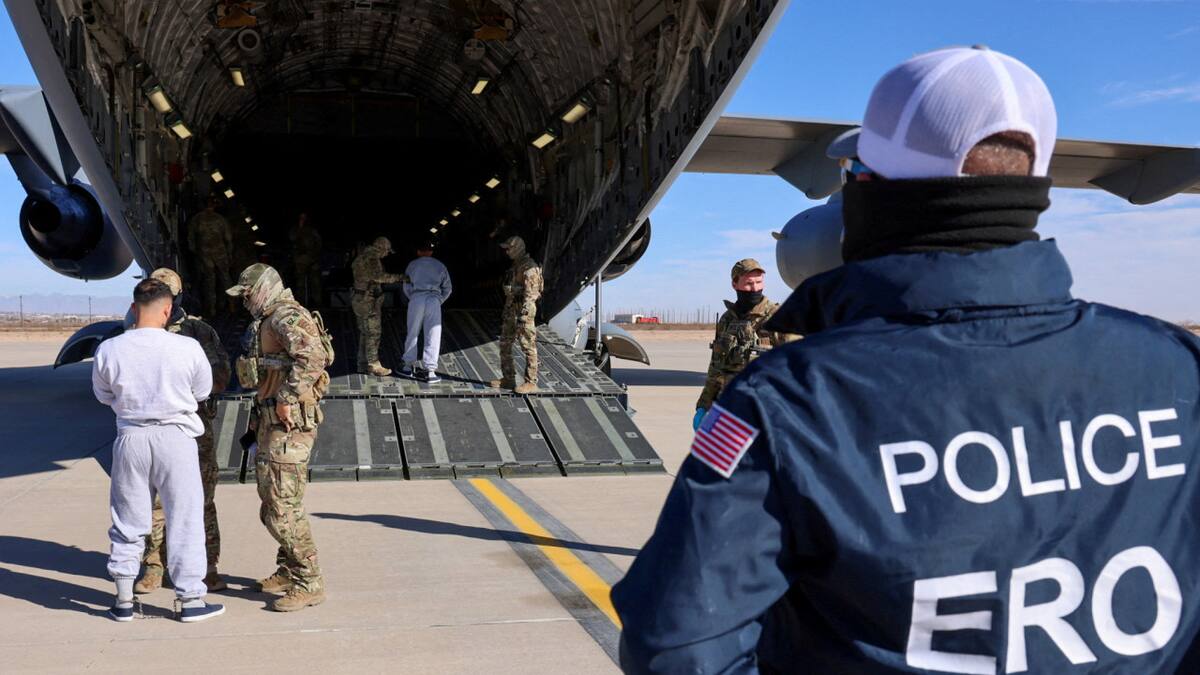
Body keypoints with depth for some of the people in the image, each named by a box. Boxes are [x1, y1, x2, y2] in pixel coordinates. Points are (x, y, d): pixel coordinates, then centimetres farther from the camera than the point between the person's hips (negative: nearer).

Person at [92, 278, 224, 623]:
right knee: (185, 520, 8)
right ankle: (190, 599, 13)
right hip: (176, 437, -2)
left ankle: (124, 599, 23)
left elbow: (104, 396, 8)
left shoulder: (108, 350, -8)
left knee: (128, 521, 15)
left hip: (131, 438, 2)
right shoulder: (187, 348, -14)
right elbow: (203, 391, 2)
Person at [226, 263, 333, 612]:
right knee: (272, 503, 19)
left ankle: (309, 583, 1)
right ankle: (289, 571, 31)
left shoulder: (287, 317, -14)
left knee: (283, 508, -8)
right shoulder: (269, 320, 19)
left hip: (288, 424, -11)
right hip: (271, 423, 11)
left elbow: (313, 357, -31)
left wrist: (287, 399, -26)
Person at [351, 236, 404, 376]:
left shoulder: (362, 256, 14)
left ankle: (363, 364, 18)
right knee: (373, 333, -3)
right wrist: (398, 278, -35)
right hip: (369, 301, -10)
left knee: (364, 333, 14)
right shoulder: (372, 258, -18)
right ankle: (374, 365, 1)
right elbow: (378, 276, -34)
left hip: (360, 300, 10)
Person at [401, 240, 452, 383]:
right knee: (433, 336, 0)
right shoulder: (440, 266, 15)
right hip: (434, 300, 0)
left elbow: (406, 287, 14)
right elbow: (447, 288, 13)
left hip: (416, 298, 0)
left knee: (412, 334, 12)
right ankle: (429, 371, -3)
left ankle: (409, 366, 16)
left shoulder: (412, 265, 13)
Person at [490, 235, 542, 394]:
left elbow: (530, 293, -21)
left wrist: (523, 315, -26)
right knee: (505, 344, 11)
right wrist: (505, 311, 23)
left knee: (528, 347, -5)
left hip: (523, 309, -10)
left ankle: (531, 382, -1)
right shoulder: (515, 265, 17)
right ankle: (508, 379, 18)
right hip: (511, 309, 10)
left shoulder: (529, 266, -14)